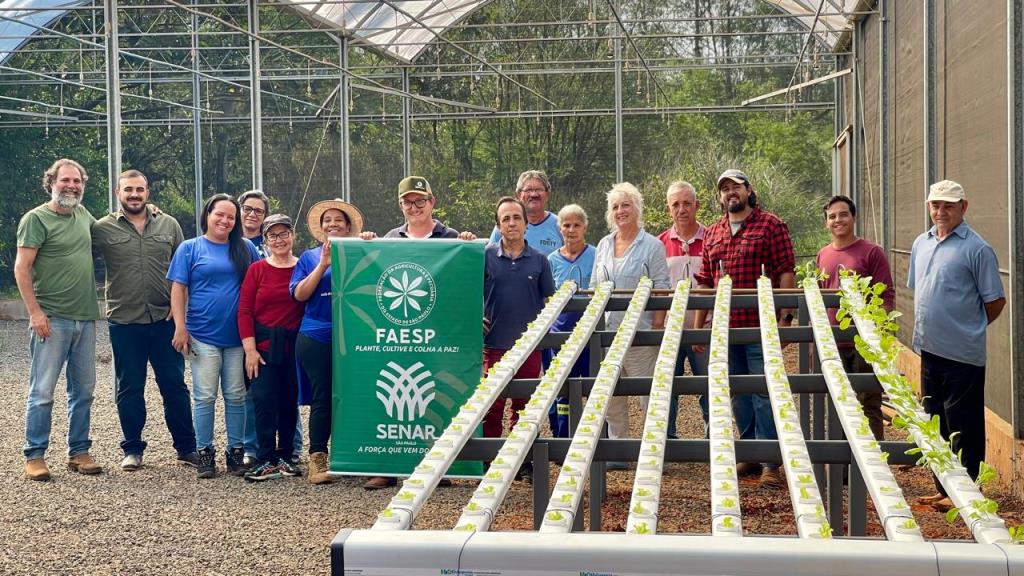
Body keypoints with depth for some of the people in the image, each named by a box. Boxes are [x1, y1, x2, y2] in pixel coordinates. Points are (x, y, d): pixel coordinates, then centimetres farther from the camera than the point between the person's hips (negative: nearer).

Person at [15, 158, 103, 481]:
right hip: (52, 320, -6)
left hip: (85, 319, 6)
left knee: (83, 390, 11)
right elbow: (21, 268, -10)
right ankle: (34, 456, 6)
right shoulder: (36, 218, -6)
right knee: (43, 391, -2)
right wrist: (35, 312, -16)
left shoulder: (83, 215, 12)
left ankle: (78, 452, 20)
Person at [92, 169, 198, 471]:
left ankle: (186, 447, 14)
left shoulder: (169, 225, 6)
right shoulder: (103, 228, 0)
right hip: (124, 322, -1)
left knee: (175, 386, 6)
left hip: (165, 320, 1)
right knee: (129, 389, 7)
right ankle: (132, 449, 19)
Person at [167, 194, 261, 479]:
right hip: (203, 335, -2)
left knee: (236, 396, 6)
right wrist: (180, 327, -8)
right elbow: (178, 289, 0)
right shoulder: (190, 248, 4)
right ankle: (205, 453, 8)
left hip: (238, 336, 2)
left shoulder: (246, 249, 9)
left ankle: (236, 452, 14)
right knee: (205, 397, 0)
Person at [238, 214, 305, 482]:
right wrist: (250, 349, -7)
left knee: (289, 401, 7)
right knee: (264, 400, -6)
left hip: (294, 344, 1)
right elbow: (244, 311, -1)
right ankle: (266, 461, -1)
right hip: (264, 344, -1)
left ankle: (285, 457, 18)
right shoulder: (257, 270, 1)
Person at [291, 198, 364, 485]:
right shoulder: (310, 257, 10)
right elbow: (299, 294, 0)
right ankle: (317, 459, 5)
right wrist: (323, 264, -8)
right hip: (316, 337, 0)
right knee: (322, 398, -1)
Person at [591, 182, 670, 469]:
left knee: (649, 394, -2)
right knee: (612, 395, 10)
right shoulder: (604, 245, 13)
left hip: (640, 331, -5)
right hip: (607, 331, 6)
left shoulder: (652, 245, -2)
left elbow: (661, 290, -6)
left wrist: (658, 327, -12)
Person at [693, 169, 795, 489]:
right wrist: (697, 326, 13)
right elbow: (704, 282, 17)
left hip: (761, 327, -6)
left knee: (764, 393, -5)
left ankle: (770, 462, -1)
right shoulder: (713, 233, 15)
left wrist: (785, 317, -14)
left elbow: (786, 272, -6)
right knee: (739, 395, 11)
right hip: (725, 327, 6)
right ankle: (750, 454, 21)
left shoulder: (771, 225, -1)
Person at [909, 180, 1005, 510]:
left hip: (962, 355, -7)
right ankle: (943, 489, 26)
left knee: (963, 427, 1)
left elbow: (995, 301, -8)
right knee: (935, 422, 15)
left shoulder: (976, 249, -11)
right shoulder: (921, 244, 11)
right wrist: (928, 329, 13)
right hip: (929, 350, 7)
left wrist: (969, 330, 2)